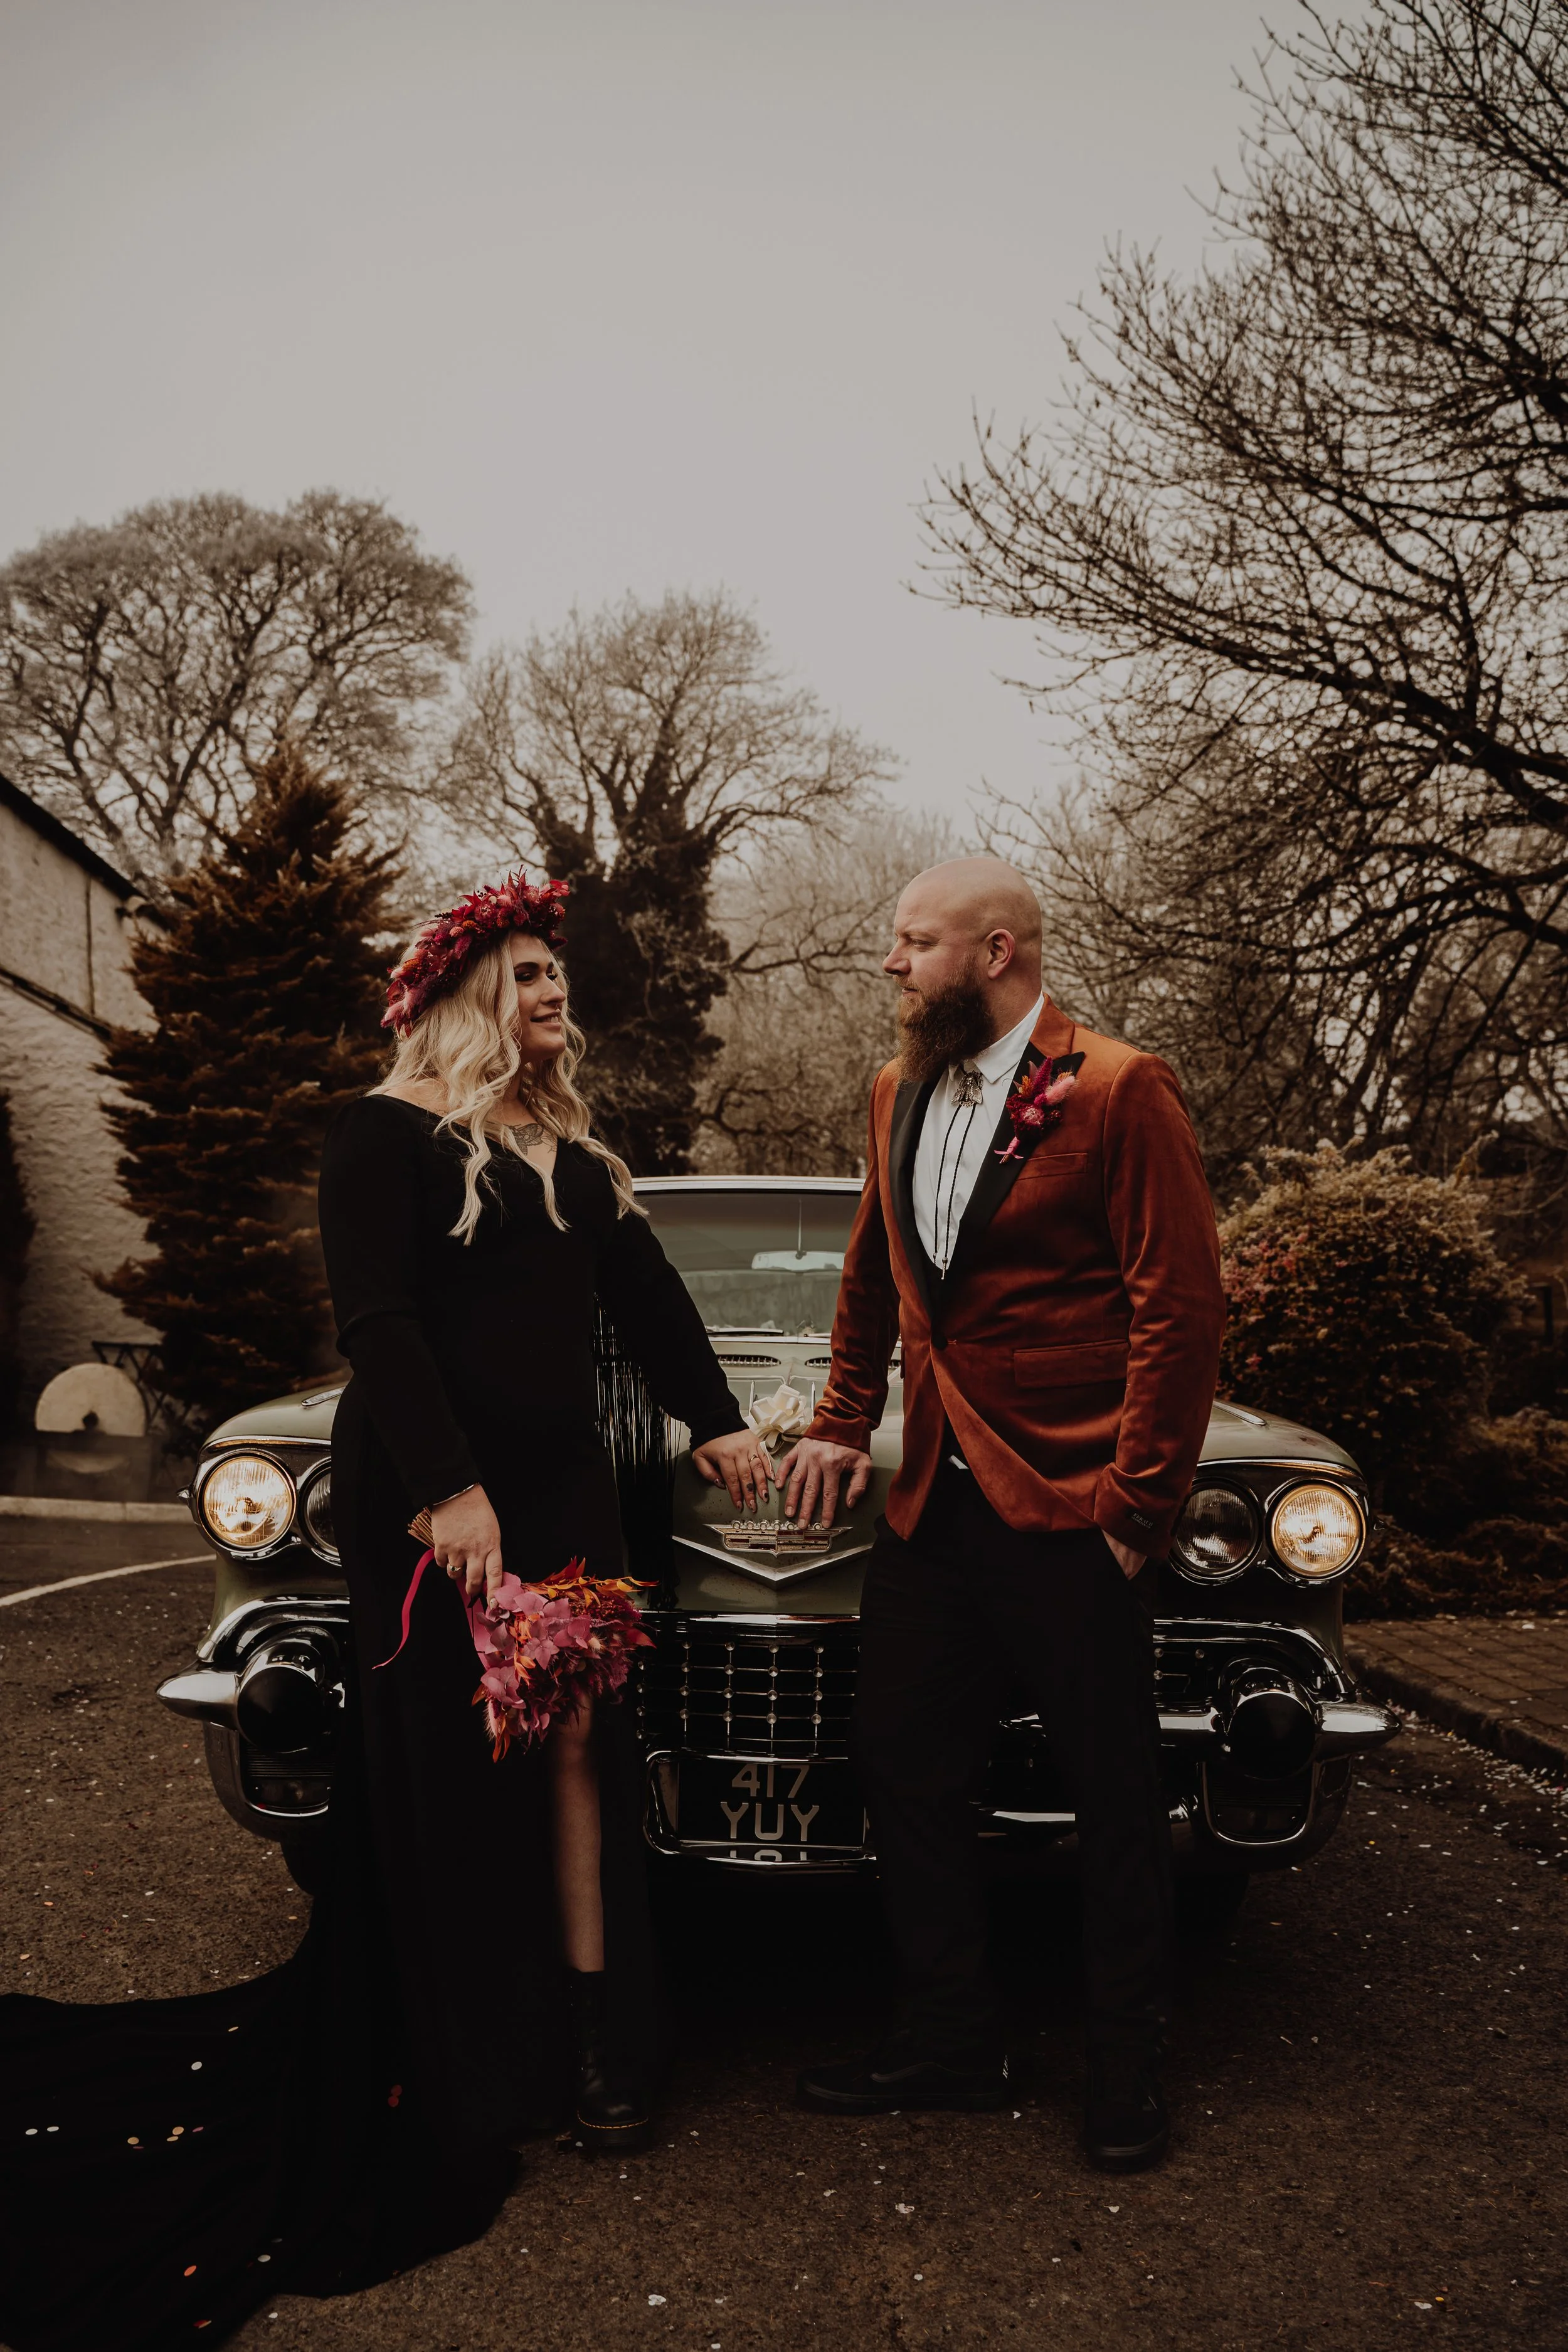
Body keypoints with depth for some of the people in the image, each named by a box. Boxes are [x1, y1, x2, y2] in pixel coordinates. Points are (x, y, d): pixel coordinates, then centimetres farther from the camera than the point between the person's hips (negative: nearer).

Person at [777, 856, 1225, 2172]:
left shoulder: (1120, 1092, -10)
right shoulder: (899, 1096, 11)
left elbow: (1181, 1308, -12)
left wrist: (1139, 1501, -13)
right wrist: (845, 1421, 13)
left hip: (1071, 1507, -6)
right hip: (933, 1497, 7)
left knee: (1115, 1792, 7)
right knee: (907, 1767, 11)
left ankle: (1128, 2068, 25)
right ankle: (953, 2040, 28)